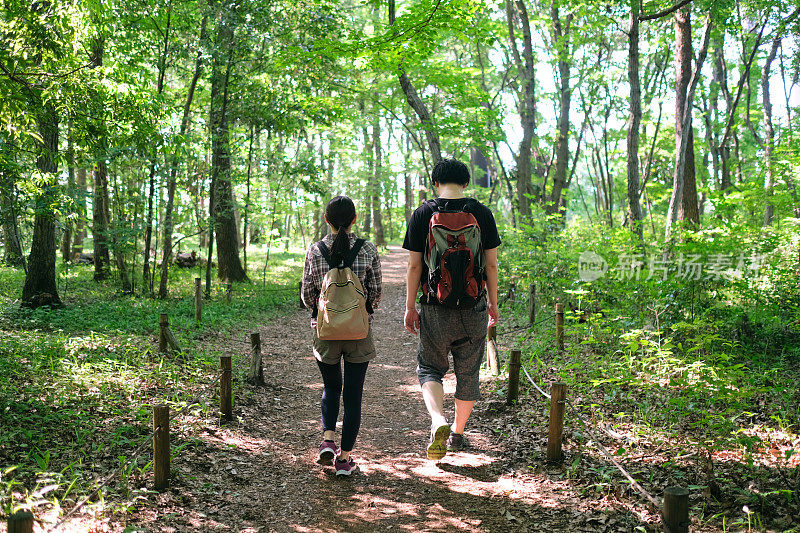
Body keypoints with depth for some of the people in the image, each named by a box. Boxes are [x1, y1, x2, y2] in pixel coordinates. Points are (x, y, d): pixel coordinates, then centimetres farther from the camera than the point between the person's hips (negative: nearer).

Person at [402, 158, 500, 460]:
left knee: (429, 368, 13)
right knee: (468, 373, 16)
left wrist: (410, 307, 4)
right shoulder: (482, 213, -1)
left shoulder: (423, 214, -5)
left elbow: (414, 266, -4)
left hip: (435, 309, -1)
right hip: (473, 310, 1)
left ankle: (438, 421, -10)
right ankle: (457, 433, 27)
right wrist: (493, 302, 13)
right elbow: (491, 264, 1)